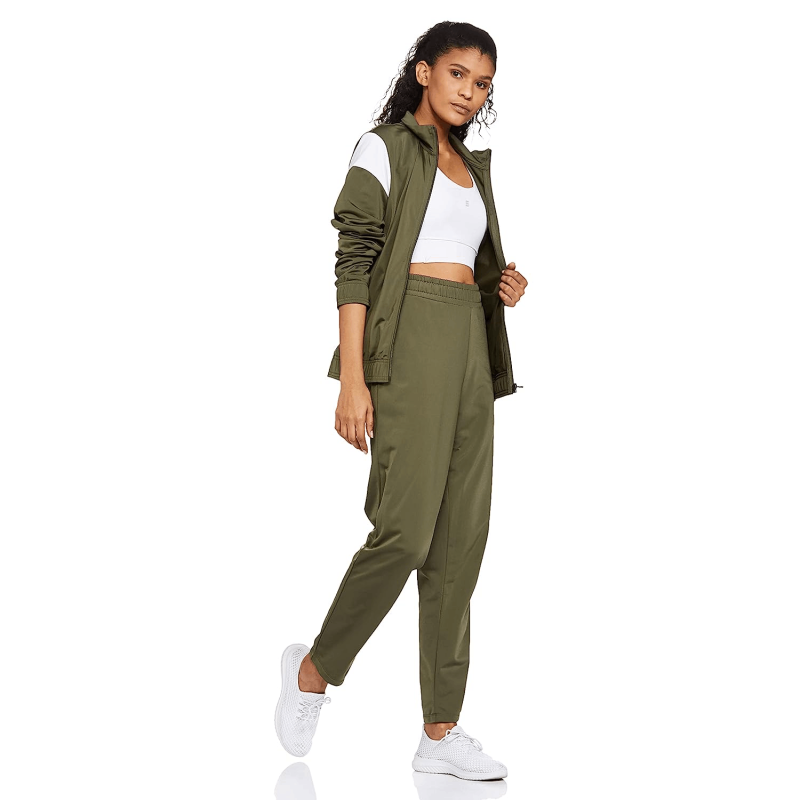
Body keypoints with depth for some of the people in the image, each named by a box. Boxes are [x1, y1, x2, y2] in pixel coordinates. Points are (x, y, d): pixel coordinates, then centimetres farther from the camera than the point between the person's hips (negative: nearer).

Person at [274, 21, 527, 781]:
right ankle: (314, 669, 8)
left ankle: (441, 731, 5)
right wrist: (352, 380, -17)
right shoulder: (382, 148, 1)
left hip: (471, 348, 7)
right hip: (409, 343, -7)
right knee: (405, 529, -15)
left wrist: (505, 287, 6)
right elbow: (353, 263, -8)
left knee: (461, 541, 2)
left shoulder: (472, 167, 22)